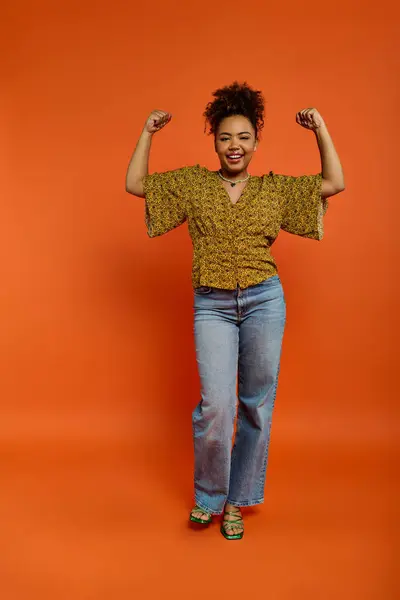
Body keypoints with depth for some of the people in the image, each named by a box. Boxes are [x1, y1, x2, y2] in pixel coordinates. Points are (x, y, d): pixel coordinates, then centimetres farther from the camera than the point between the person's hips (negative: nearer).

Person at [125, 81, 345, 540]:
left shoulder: (276, 188, 10)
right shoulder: (191, 183, 9)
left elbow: (335, 183, 10)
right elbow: (135, 184, 8)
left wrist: (320, 129, 6)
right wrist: (148, 133, 5)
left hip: (265, 301, 2)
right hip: (212, 305, -1)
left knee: (256, 406, 5)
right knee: (216, 404, -12)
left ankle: (237, 501, 24)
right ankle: (208, 496, 16)